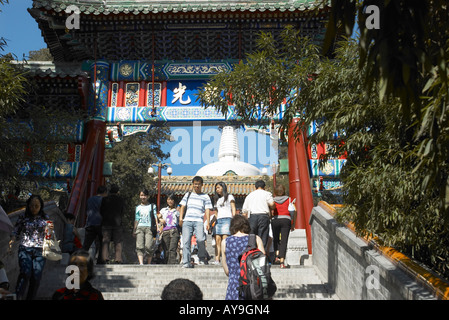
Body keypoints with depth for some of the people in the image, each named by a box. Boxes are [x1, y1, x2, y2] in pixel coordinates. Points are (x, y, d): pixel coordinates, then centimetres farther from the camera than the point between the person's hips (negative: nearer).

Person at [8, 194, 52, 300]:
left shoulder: (45, 218, 8)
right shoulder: (23, 217, 5)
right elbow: (16, 232, 10)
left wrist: (50, 229, -7)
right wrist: (12, 241, -9)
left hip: (40, 250, 2)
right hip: (25, 249, -1)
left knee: (36, 277, -1)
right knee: (25, 272, -22)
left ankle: (30, 298, 12)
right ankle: (18, 296, -17)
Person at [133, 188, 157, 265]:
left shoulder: (152, 206, 15)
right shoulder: (138, 207, 21)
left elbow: (155, 217, 9)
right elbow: (136, 219, 18)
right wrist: (134, 230, 10)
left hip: (149, 228, -2)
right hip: (139, 228, 2)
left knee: (148, 246, -15)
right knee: (139, 246, -14)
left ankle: (149, 264, -1)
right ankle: (141, 263, -21)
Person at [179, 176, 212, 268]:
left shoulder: (205, 197, 18)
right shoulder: (188, 195, 23)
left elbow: (207, 210, 11)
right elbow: (183, 207, 18)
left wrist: (208, 222, -2)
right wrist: (180, 218, 3)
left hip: (199, 221, -2)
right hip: (187, 220, 2)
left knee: (200, 239, -21)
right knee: (186, 241, -7)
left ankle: (202, 259, -2)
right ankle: (186, 262, -5)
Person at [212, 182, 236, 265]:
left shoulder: (229, 197, 11)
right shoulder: (217, 199, 27)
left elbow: (233, 209, 4)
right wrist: (216, 220, 13)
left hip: (227, 219, -5)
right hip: (218, 220, 5)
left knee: (225, 240, -16)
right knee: (217, 240, -7)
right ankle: (217, 259, -13)